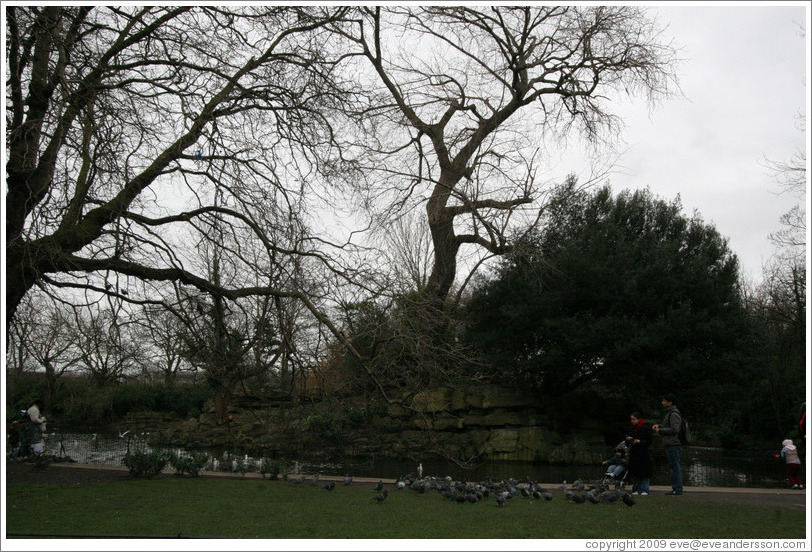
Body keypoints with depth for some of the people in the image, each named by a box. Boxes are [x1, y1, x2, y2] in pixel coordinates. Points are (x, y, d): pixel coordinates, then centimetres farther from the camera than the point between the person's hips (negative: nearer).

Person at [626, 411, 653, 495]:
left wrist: (640, 441, -19)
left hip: (644, 452, -5)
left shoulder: (646, 428, -6)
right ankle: (638, 490, 13)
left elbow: (649, 441, -7)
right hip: (634, 452, 5)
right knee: (636, 473, 5)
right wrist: (628, 439, -6)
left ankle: (645, 490, 1)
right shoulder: (631, 429, 11)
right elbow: (627, 443, 16)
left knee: (644, 472, -5)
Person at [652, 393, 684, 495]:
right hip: (670, 444, 11)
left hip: (673, 445, -11)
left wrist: (660, 430, -13)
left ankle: (677, 489, -5)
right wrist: (659, 426, 12)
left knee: (675, 467, -8)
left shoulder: (674, 414, -14)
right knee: (673, 467, 13)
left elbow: (674, 429, -21)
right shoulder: (669, 412, 19)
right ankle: (675, 488, 18)